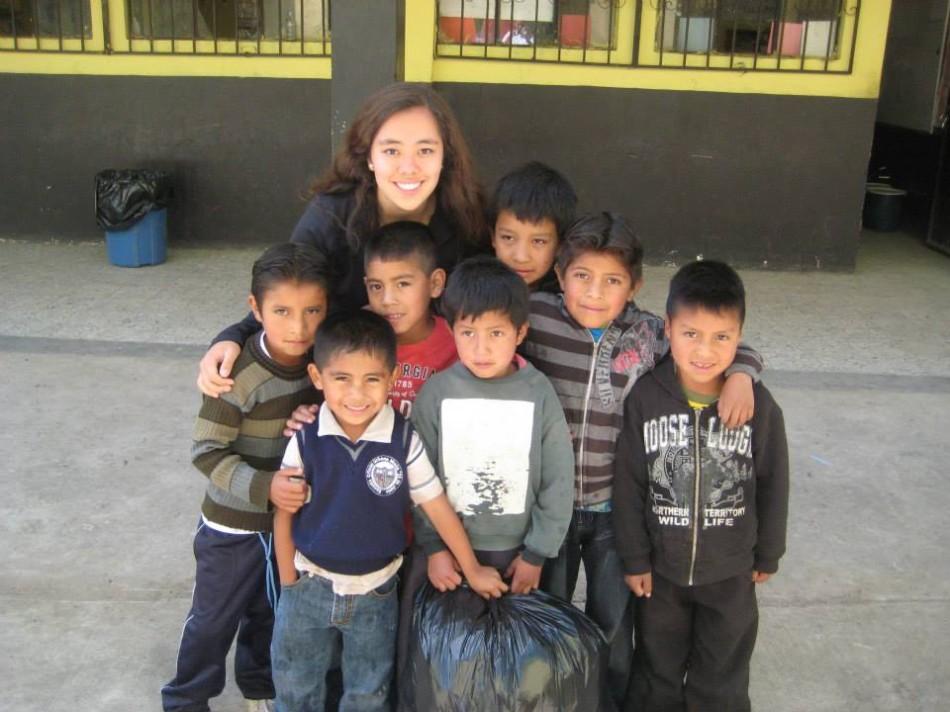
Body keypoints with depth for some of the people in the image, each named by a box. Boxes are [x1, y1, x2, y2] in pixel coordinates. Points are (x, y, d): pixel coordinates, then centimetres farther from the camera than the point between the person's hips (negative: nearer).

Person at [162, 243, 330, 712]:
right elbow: (207, 453, -23)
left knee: (271, 611, 24)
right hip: (236, 524, -5)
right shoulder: (240, 375, -27)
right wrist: (263, 486, -34)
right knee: (215, 618, 13)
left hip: (293, 516, 5)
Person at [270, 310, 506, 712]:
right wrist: (289, 586, 0)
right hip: (310, 587, 1)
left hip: (375, 592, -1)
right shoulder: (305, 441, -16)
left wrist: (472, 570, -2)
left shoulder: (405, 441, -19)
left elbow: (436, 506, -8)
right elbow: (284, 515, -4)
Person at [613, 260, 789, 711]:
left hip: (730, 572, 0)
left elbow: (773, 485, -3)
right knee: (659, 673, 23)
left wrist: (767, 555, 5)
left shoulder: (759, 405, -15)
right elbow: (628, 483, -9)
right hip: (660, 568, 1)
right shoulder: (645, 399, -16)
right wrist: (634, 558, -5)